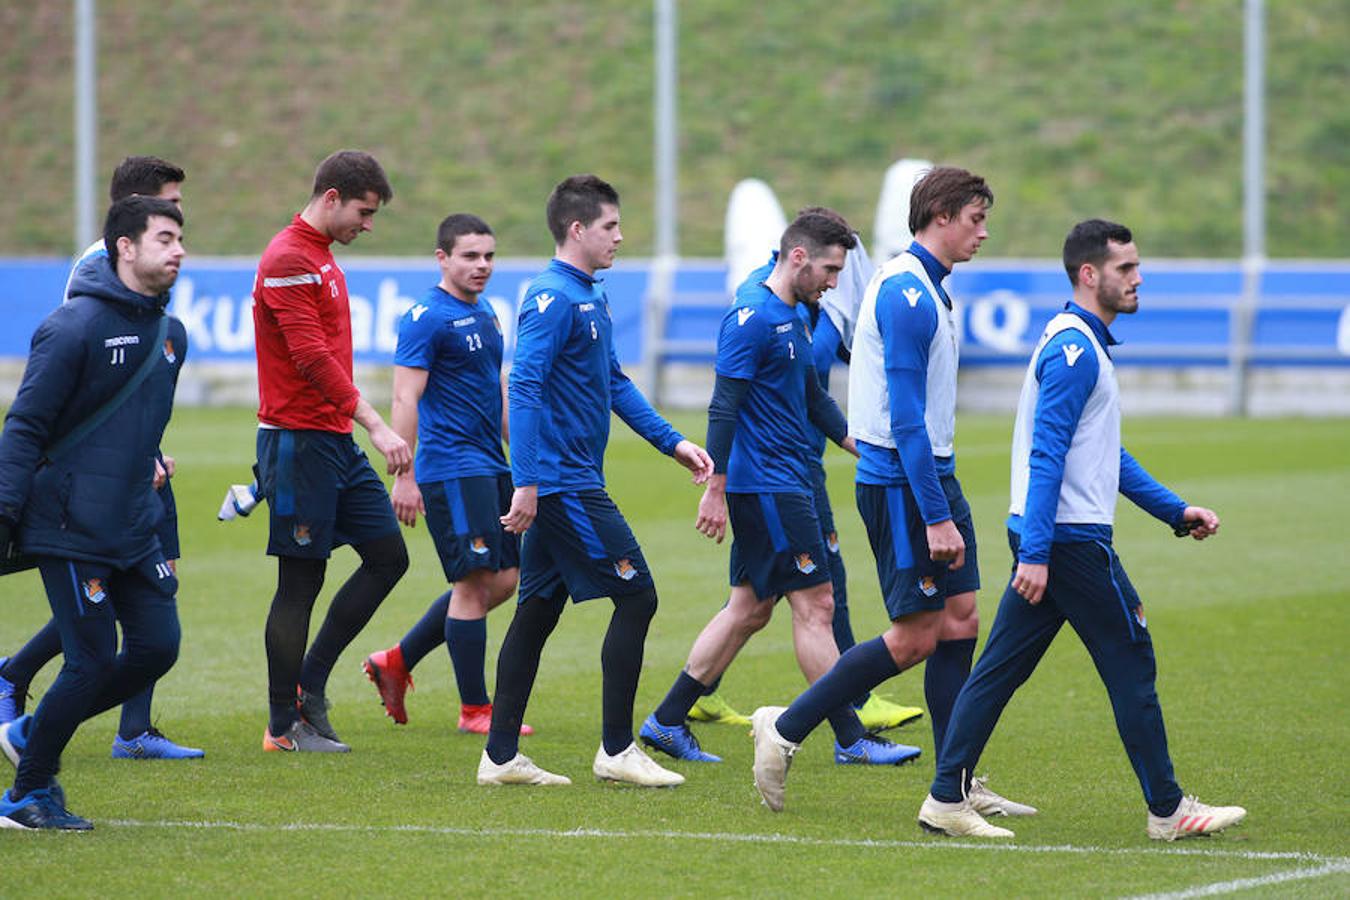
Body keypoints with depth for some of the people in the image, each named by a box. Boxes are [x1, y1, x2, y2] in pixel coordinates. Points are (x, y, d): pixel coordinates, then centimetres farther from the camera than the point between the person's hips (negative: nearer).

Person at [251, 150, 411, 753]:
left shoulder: (321, 258, 17)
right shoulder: (288, 260, -14)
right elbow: (312, 357, -22)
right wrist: (375, 426, -23)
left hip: (335, 442, 10)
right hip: (299, 442, -10)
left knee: (388, 554, 7)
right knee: (300, 581, -4)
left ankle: (309, 685, 14)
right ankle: (284, 726, 4)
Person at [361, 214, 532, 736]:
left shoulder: (485, 316, 16)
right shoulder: (426, 319, -11)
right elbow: (405, 400, -16)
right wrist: (404, 477, -21)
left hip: (489, 467, 9)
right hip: (451, 469, -9)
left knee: (504, 579, 9)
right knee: (476, 581, -7)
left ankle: (397, 661, 18)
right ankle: (474, 709, 1)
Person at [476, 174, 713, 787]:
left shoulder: (591, 297, 15)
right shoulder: (553, 298, -15)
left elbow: (614, 383, 24)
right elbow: (524, 388, -21)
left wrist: (672, 442, 19)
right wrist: (527, 483, -25)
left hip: (563, 484, 10)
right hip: (563, 481, -10)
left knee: (538, 611, 9)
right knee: (636, 596, -6)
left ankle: (501, 756, 11)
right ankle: (616, 749, -1)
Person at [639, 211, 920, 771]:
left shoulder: (793, 318, 16)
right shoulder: (752, 318, -15)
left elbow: (813, 398, 26)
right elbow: (723, 406, -18)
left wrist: (862, 446, 18)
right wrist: (716, 491, -20)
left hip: (785, 483, 10)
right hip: (767, 487, -10)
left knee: (750, 608, 11)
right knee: (815, 605, -6)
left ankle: (667, 722, 14)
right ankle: (850, 740, -2)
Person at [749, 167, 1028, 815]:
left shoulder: (927, 291, 15)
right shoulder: (906, 294, -17)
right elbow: (906, 418, -22)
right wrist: (936, 517, -24)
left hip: (932, 472, 10)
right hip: (899, 481, -10)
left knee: (960, 621, 6)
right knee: (915, 636, -7)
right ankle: (785, 730, 2)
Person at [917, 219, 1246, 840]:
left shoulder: (1082, 344, 19)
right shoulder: (1073, 348, -14)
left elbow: (1107, 454, 26)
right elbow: (1046, 455, -21)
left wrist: (1176, 511, 23)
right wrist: (1035, 554, -25)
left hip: (1048, 540, 10)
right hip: (1070, 538, -10)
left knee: (1002, 667, 6)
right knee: (1131, 665, -1)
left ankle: (946, 799, 4)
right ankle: (1167, 810, 7)